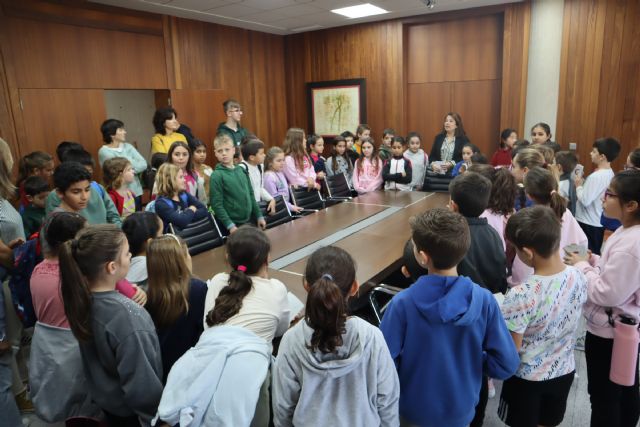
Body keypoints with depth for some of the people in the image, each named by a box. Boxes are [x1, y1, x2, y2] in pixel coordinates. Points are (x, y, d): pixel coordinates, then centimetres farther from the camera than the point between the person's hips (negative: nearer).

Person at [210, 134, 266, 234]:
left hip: (249, 221, 6)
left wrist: (259, 216, 12)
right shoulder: (217, 175, -11)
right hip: (232, 224, -6)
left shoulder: (241, 170, 5)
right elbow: (217, 205, -14)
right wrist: (230, 225, -19)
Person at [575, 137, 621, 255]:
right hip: (598, 222, 9)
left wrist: (578, 185, -10)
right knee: (594, 254, 17)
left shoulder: (596, 176, -23)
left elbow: (585, 200, -24)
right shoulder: (609, 174, 7)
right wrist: (584, 182, 5)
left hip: (587, 223, -9)